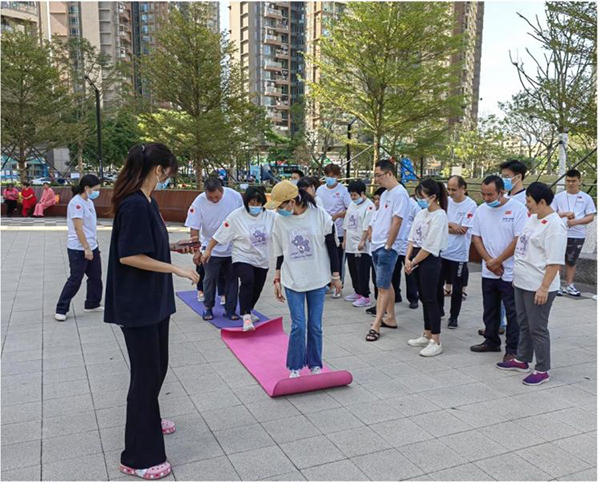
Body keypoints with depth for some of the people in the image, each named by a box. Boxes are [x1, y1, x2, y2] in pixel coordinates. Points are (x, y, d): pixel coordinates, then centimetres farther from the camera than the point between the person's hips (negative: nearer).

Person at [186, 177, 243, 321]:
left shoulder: (235, 196, -14)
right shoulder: (199, 202, -18)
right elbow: (194, 229, -12)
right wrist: (196, 251, -13)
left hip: (232, 248, 2)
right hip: (211, 248, -1)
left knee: (231, 279, 8)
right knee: (210, 279, 7)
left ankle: (230, 309, 20)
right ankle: (208, 308, 26)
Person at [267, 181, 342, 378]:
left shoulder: (320, 216, -9)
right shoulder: (280, 221, -1)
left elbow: (331, 247, -1)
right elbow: (280, 253, 8)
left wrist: (336, 276, 3)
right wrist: (277, 280, 9)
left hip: (317, 280, -1)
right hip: (292, 280, 1)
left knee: (316, 325, 6)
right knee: (298, 326, -3)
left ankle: (315, 364, 24)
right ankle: (295, 367, 13)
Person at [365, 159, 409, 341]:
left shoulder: (399, 193, -14)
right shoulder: (385, 193, 14)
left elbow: (396, 222, -18)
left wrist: (387, 246, -17)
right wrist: (372, 237, 13)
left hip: (387, 247, -9)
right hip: (377, 245, 9)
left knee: (383, 286, -5)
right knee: (386, 284, 15)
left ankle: (376, 326, -2)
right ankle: (390, 318, 26)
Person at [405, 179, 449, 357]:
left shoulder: (439, 216, -15)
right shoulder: (421, 213, 10)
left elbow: (429, 247, -18)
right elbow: (412, 238, 10)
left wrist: (413, 262, -11)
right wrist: (407, 258, -2)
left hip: (430, 261, -8)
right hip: (417, 259, 8)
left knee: (431, 300, -4)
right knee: (424, 298, 15)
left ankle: (436, 342, 3)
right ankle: (427, 335, 26)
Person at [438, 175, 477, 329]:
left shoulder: (471, 205, -11)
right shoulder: (446, 201, 3)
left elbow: (463, 230, -17)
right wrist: (451, 225, -15)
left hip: (459, 254, -4)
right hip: (442, 251, 4)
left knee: (457, 288, 7)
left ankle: (454, 316, 22)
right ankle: (438, 310, 32)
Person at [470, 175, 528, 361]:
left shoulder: (518, 209, -12)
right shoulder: (481, 210, 5)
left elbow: (518, 240, -16)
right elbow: (476, 237, 6)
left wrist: (497, 261, -12)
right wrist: (489, 261, -7)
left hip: (510, 272, -5)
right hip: (488, 272, 5)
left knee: (512, 312, 2)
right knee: (490, 309, 16)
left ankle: (512, 349, 13)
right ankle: (491, 341, 31)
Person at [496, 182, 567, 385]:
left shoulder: (554, 225, -18)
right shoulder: (533, 218, 10)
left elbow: (555, 262, -20)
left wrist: (544, 288, -22)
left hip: (538, 287, -9)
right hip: (522, 283, 9)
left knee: (537, 329, 2)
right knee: (524, 324, 19)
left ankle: (542, 370, 15)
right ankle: (522, 360, 34)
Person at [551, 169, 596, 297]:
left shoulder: (586, 198, 2)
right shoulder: (558, 197, 1)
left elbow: (590, 217, -1)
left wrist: (575, 221, -17)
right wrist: (565, 214, -18)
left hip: (578, 235, 1)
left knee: (571, 261, 13)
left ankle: (569, 285, 23)